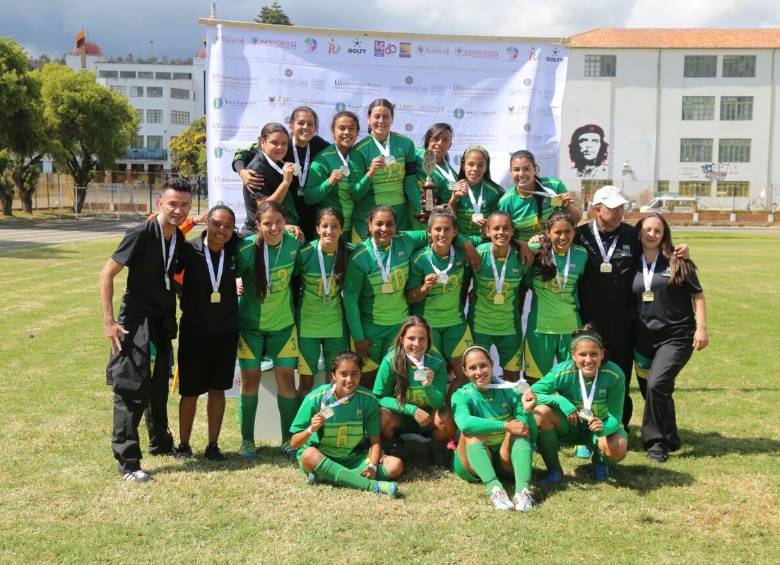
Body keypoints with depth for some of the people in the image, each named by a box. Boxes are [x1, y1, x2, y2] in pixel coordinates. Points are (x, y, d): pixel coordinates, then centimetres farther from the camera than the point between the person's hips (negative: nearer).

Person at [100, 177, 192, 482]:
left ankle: (161, 443, 38)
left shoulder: (179, 239, 4)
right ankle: (127, 462, -1)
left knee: (159, 386, 20)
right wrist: (109, 321, -19)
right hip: (137, 320, -7)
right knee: (132, 389, -7)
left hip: (163, 322, 7)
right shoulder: (141, 234, -17)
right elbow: (107, 273, -15)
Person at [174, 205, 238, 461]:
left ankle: (213, 445, 21)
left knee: (217, 389, 10)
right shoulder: (190, 249, -11)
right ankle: (183, 444, 22)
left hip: (226, 332, 2)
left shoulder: (235, 249, -3)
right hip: (194, 332, -2)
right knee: (190, 391, 6)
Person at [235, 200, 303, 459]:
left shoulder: (294, 243, -12)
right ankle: (247, 439, 18)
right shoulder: (246, 249, -20)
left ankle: (288, 439, 16)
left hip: (283, 324, 2)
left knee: (286, 378, 2)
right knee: (250, 380, 3)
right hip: (250, 324, -2)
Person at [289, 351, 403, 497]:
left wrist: (372, 466, -23)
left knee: (396, 465, -18)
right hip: (321, 458, -3)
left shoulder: (368, 400, -7)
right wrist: (311, 430, -32)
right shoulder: (316, 398, -14)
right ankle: (373, 486, -40)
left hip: (354, 458, 3)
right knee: (309, 454, -37)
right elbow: (294, 443, -11)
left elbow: (375, 441, -4)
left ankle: (328, 476, -26)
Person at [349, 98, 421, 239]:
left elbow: (411, 184, 4)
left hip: (400, 215, 2)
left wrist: (420, 212, -5)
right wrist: (370, 173, -18)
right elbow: (355, 195, -4)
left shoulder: (405, 144, 2)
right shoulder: (359, 150, -3)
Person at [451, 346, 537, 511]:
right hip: (473, 461, -2)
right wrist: (505, 426, -36)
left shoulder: (509, 391, -4)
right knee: (472, 432, -29)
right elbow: (464, 423, -33)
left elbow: (531, 436, -7)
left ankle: (522, 488, -42)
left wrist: (528, 411, -27)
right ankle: (494, 487, -49)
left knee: (520, 427, -22)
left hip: (505, 460, 2)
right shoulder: (462, 395, -9)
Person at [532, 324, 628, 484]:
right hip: (569, 427, 1)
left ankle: (599, 461, 7)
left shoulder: (614, 375, -24)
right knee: (541, 412, -30)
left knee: (617, 448, -34)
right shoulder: (562, 372, -24)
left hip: (601, 426, 0)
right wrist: (560, 401, -37)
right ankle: (553, 468, -8)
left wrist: (604, 427, -44)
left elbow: (615, 416, -21)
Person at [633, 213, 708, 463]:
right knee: (650, 391, 10)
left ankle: (657, 442, -7)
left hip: (676, 336, -4)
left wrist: (701, 328, -5)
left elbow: (697, 295, 2)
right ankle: (668, 439, 29)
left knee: (656, 384, -20)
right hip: (644, 338, 4)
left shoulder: (677, 262, -2)